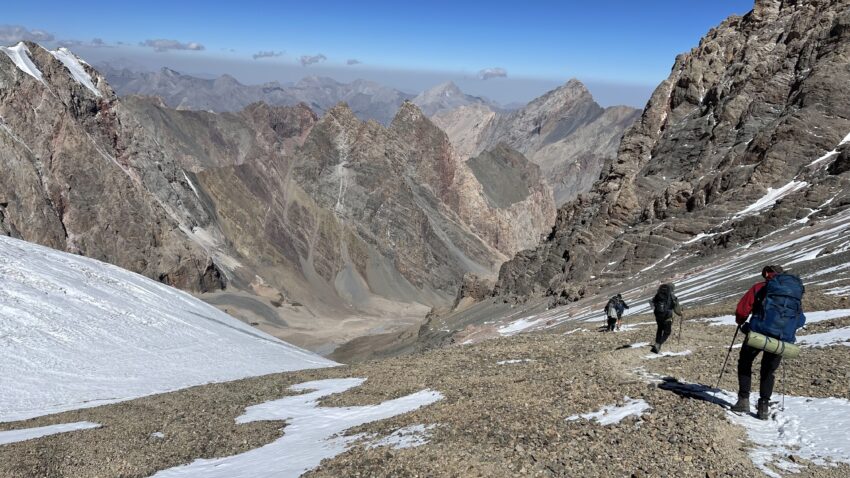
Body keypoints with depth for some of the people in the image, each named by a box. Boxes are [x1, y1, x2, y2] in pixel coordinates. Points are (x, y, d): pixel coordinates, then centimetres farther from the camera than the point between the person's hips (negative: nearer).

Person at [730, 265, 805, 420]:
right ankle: (764, 407, 14)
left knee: (745, 363, 15)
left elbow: (741, 311, 1)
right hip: (783, 338, 3)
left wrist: (741, 322, 21)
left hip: (760, 332, -3)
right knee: (769, 370, 19)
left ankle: (743, 401, 6)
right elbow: (800, 321, 20)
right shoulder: (796, 291, 19)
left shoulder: (760, 288, 7)